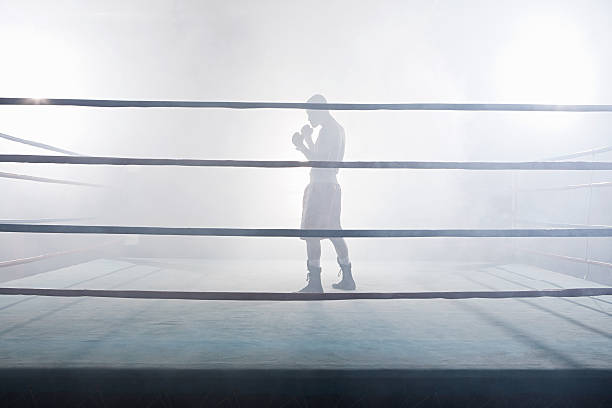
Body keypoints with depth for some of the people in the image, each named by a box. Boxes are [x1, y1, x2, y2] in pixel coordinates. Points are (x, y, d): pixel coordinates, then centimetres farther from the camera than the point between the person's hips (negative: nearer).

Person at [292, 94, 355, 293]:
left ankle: (314, 283, -6)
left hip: (321, 186, -10)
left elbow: (319, 162, -19)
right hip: (331, 186, 10)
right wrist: (308, 140, 19)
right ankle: (347, 279, 22)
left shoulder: (328, 130, -13)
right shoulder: (337, 129, 18)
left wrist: (302, 146, -12)